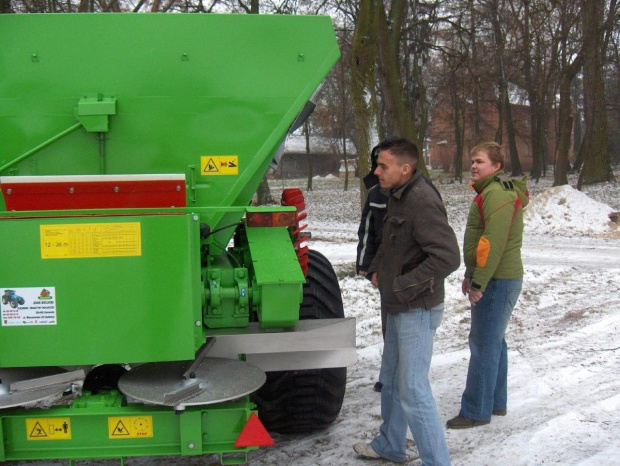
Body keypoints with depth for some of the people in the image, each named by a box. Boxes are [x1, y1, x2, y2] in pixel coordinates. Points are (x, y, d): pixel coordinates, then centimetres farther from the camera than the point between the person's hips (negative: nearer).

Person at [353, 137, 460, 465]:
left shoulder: (423, 203, -22)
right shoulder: (397, 197, 9)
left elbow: (448, 257, -30)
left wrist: (404, 286, -23)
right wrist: (377, 269, 9)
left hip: (417, 310, -10)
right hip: (398, 308, 10)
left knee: (413, 391, -5)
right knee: (391, 380, 22)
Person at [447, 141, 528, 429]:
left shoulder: (498, 194, -18)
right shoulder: (489, 192, 17)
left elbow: (494, 243, -25)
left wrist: (479, 283, -22)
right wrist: (471, 276, 20)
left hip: (497, 282, -11)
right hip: (493, 280, 11)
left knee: (483, 345, -5)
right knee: (493, 342, 16)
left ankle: (476, 412, 3)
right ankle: (496, 403, 27)